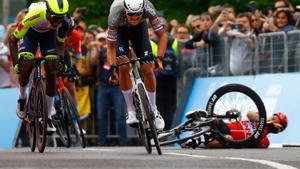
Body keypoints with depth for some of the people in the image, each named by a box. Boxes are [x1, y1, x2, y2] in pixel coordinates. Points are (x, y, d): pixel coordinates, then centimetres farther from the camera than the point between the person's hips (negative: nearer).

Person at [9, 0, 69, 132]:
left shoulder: (64, 21, -32)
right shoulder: (35, 15, -41)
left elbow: (60, 43, -9)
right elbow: (13, 39, -29)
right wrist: (16, 63, -33)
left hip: (49, 35, 2)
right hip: (31, 33, -2)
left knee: (51, 72, -9)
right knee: (26, 66, -22)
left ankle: (48, 117, 0)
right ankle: (22, 99, 9)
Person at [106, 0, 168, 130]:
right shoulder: (116, 14, -40)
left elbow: (162, 35, -26)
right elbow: (111, 46, -29)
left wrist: (159, 58, -37)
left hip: (140, 28, 1)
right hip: (120, 29, -1)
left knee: (147, 70, -8)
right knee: (123, 67, -21)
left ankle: (153, 111, 9)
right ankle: (131, 111, -8)